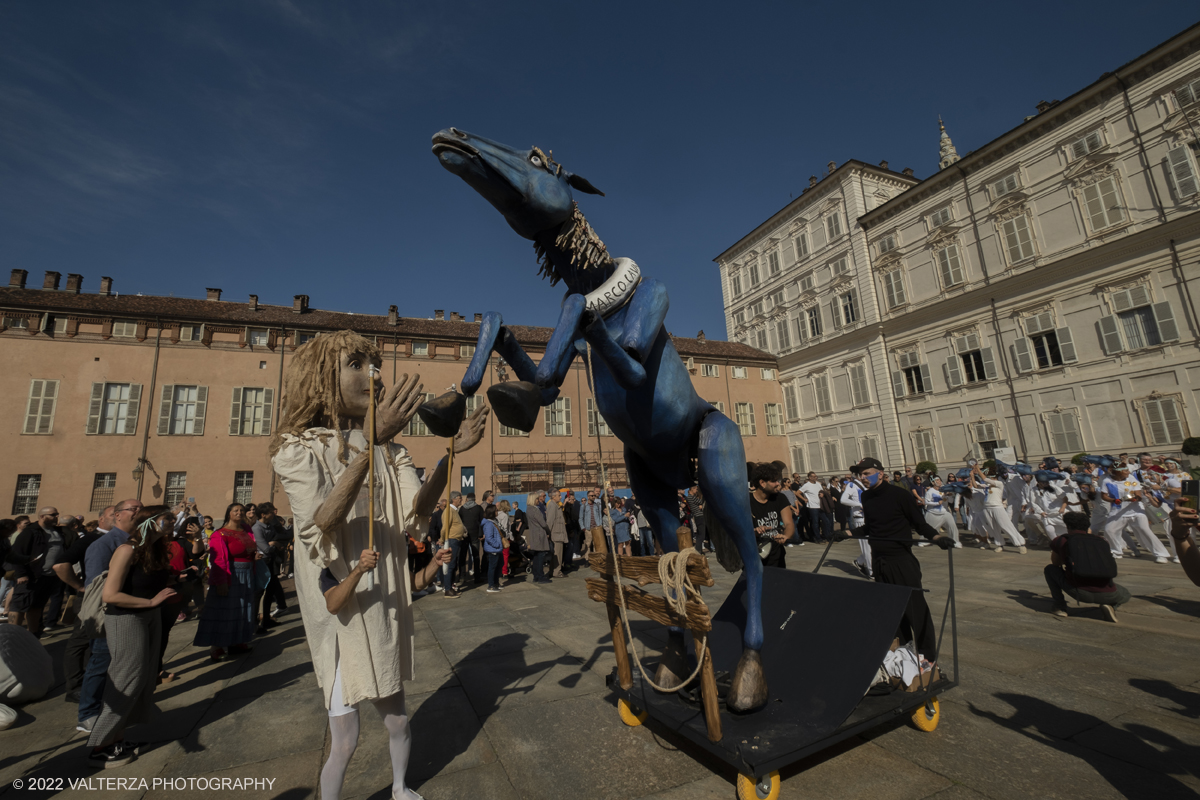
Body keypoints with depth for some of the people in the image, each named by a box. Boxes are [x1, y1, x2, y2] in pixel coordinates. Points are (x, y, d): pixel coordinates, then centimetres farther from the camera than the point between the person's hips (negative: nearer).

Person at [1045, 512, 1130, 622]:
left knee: (1050, 569, 21)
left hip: (1079, 592, -3)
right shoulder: (1100, 540, 19)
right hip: (1107, 595, 4)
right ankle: (1111, 605, 6)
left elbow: (1055, 564, 28)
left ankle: (1060, 606, 13)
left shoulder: (1061, 540, 10)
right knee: (1125, 594, 38)